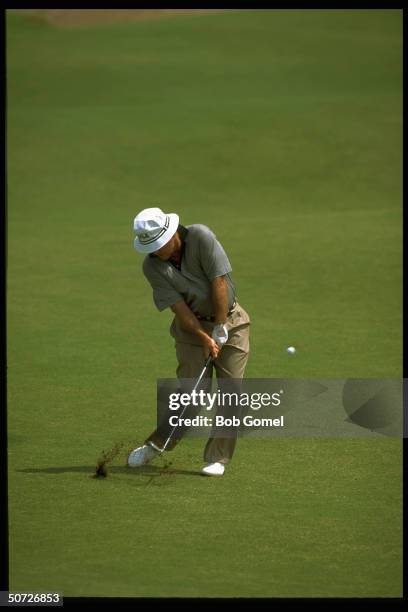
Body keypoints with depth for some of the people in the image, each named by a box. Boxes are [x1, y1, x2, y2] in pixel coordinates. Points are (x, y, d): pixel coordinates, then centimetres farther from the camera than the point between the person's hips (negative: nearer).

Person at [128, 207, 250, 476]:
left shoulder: (201, 237, -20)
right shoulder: (152, 266, -13)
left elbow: (220, 283, -19)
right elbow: (179, 307, -15)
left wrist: (220, 330, -17)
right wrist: (205, 339, -22)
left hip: (230, 320, 0)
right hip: (193, 326, 0)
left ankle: (218, 458, 0)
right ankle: (155, 445, 12)